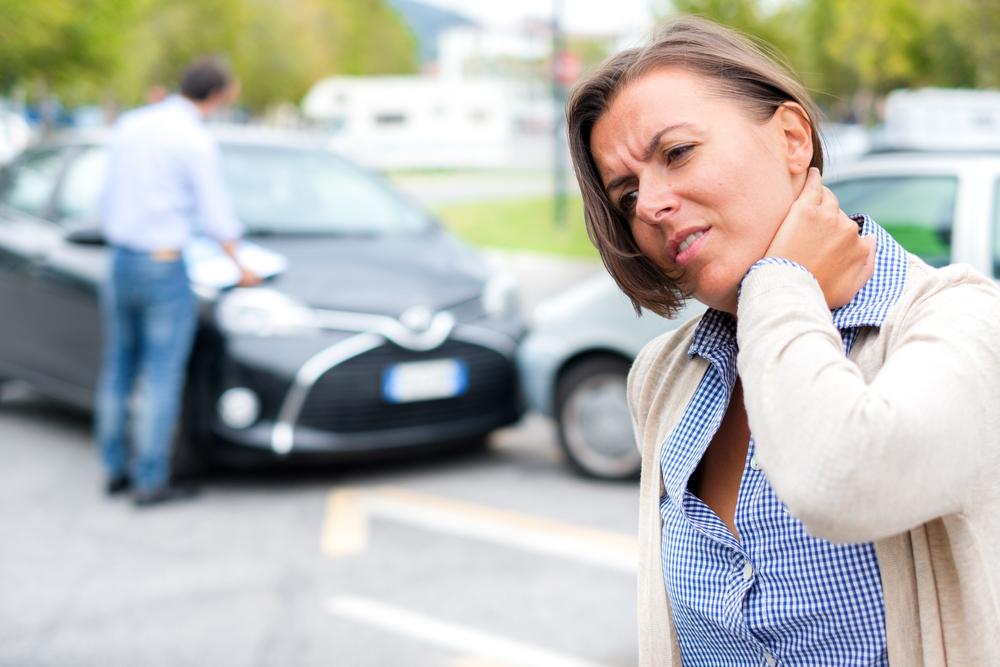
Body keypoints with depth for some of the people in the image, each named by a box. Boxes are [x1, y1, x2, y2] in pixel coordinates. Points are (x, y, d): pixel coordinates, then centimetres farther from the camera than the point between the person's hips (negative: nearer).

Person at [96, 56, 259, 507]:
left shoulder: (128, 126, 8)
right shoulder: (197, 141, -13)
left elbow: (111, 200, 14)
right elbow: (215, 217, -10)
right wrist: (241, 267, 6)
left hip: (120, 262, 7)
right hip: (165, 268, -7)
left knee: (118, 371, 14)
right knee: (162, 377, -1)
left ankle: (116, 469, 22)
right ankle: (150, 481, 2)